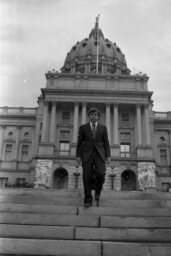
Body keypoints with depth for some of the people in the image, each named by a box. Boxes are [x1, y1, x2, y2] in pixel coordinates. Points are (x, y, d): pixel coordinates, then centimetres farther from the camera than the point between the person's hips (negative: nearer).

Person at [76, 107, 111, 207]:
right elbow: (80, 143, 7)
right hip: (87, 154, 0)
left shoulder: (103, 128, 12)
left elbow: (106, 143, 7)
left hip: (99, 154, 0)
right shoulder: (83, 127, 10)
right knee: (87, 177, -5)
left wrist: (108, 156, -2)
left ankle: (98, 190, 13)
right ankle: (88, 199, 4)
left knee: (100, 174, -16)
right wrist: (78, 156, -2)